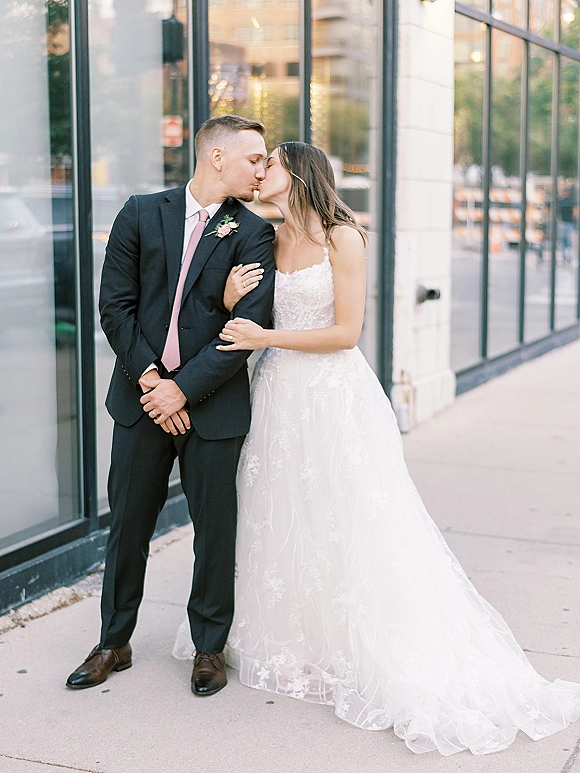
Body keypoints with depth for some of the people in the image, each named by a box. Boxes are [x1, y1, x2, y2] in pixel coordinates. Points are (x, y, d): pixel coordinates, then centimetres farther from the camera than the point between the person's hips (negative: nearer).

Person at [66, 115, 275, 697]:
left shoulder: (251, 233, -1)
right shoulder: (142, 214, 3)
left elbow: (248, 326, -10)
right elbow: (115, 305, -1)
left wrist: (183, 388, -14)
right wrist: (148, 378, -10)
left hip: (212, 405, -1)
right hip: (142, 396, 1)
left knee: (216, 529, 7)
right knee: (128, 523, 11)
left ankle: (209, 647, 25)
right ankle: (114, 644, 26)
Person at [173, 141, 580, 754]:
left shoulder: (341, 237, -7)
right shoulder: (264, 241, 10)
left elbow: (346, 331, -12)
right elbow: (245, 327, 11)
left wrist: (266, 337, -15)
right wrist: (232, 302, -9)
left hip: (333, 397, -6)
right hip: (278, 397, 6)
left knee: (345, 526, -3)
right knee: (279, 525, 10)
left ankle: (388, 661, 9)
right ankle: (290, 641, 26)